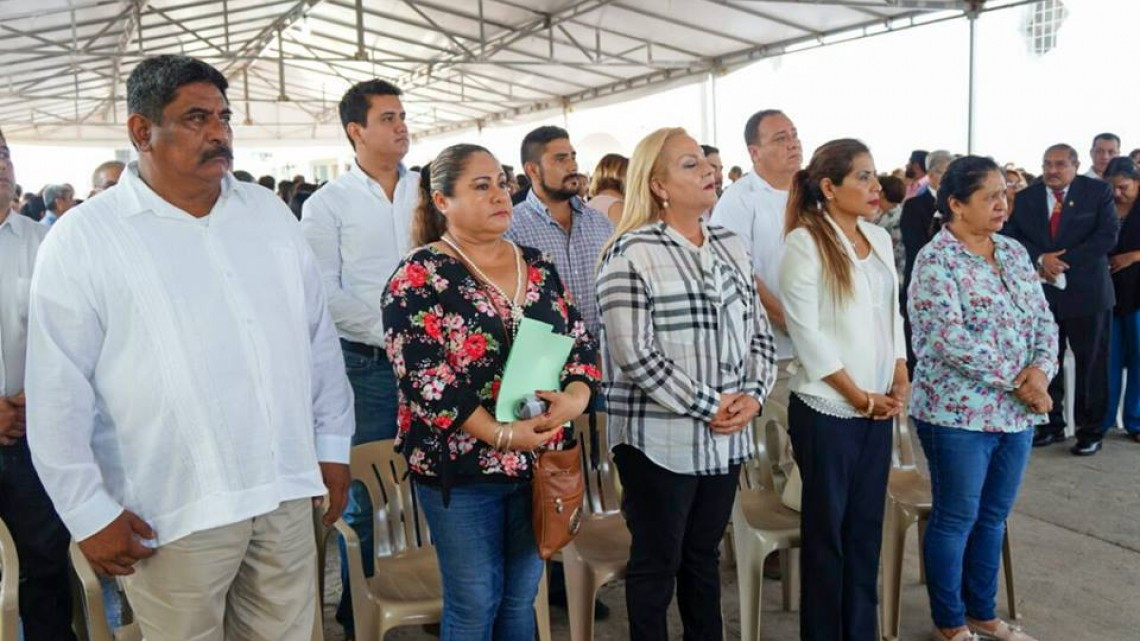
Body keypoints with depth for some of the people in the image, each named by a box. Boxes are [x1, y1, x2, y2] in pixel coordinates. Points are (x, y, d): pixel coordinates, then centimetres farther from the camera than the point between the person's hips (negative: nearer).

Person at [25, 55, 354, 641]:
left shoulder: (269, 212, 7)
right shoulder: (82, 239, -6)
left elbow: (319, 337, 10)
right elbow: (59, 395, -5)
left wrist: (333, 443, 9)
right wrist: (89, 513, -4)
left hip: (287, 490, 4)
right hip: (175, 511, -4)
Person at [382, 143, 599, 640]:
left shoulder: (537, 266, 8)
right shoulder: (419, 277, -10)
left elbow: (580, 340, 7)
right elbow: (422, 379, -17)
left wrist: (575, 396, -14)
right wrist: (502, 435, -22)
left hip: (538, 461, 5)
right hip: (462, 468, -5)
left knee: (521, 598, 17)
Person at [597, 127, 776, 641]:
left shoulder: (731, 247, 10)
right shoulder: (631, 253, -13)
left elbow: (759, 332, 13)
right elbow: (633, 354, -19)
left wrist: (753, 393, -4)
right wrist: (707, 406, -16)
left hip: (725, 438, 7)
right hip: (661, 439, -6)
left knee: (704, 555, 20)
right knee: (656, 562, 9)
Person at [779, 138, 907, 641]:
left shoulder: (881, 239, 9)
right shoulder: (805, 242, -12)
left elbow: (893, 314, 15)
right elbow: (807, 333, -15)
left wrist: (899, 381, 3)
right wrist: (859, 396, -11)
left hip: (879, 408, 6)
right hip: (827, 409, -6)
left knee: (867, 525, 13)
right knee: (827, 528, 6)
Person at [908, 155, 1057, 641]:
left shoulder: (1015, 253, 9)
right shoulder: (936, 261, -14)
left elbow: (1044, 319, 8)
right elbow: (950, 339, -21)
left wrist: (1040, 370, -11)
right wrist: (1016, 381, -17)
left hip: (1016, 413, 7)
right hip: (958, 413, -7)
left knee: (993, 516, 17)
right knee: (956, 519, 6)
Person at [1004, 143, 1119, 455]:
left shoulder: (1098, 191, -1)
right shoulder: (1025, 198, 5)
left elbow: (1107, 235, -10)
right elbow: (1013, 236, 0)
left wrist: (1064, 262, -17)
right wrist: (1040, 259, -17)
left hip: (1086, 291, -2)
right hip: (1042, 291, 3)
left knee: (1091, 364, 4)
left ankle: (1090, 431, 16)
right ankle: (1051, 425, 21)